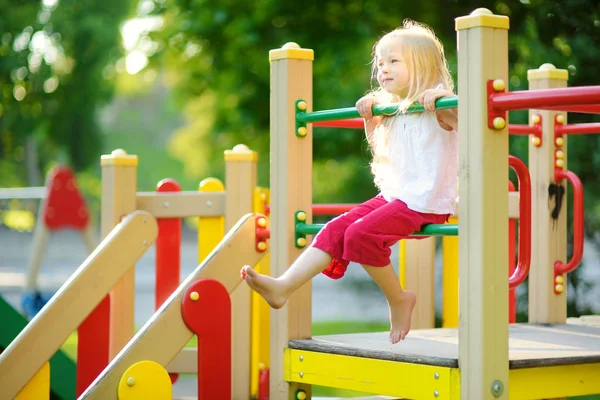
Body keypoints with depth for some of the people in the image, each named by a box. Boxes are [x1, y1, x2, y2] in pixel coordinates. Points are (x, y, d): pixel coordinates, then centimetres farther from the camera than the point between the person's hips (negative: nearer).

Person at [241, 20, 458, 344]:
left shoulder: (436, 107, -8)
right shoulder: (393, 108, 18)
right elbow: (377, 143, 36)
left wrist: (443, 97, -36)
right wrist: (369, 117, 20)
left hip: (425, 201, -8)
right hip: (394, 195, 8)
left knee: (361, 234, -23)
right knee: (335, 230, -6)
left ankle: (399, 300, -4)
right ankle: (283, 286, -13)